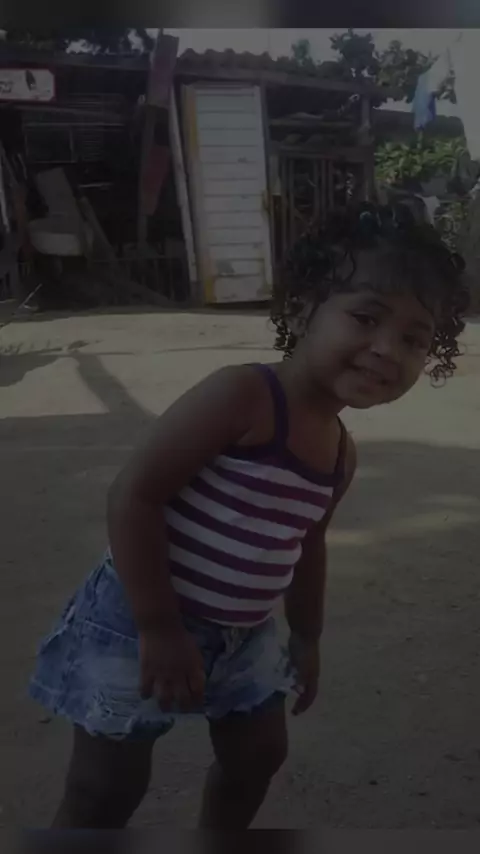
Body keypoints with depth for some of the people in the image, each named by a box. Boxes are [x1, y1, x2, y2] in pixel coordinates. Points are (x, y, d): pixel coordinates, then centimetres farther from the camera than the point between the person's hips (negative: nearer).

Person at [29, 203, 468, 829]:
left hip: (241, 636, 8)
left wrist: (306, 639, 23)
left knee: (259, 754, 23)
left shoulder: (341, 454, 1)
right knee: (105, 796, 6)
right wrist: (160, 628, -24)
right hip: (138, 624, -7)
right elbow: (133, 495, -26)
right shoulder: (243, 394, -25)